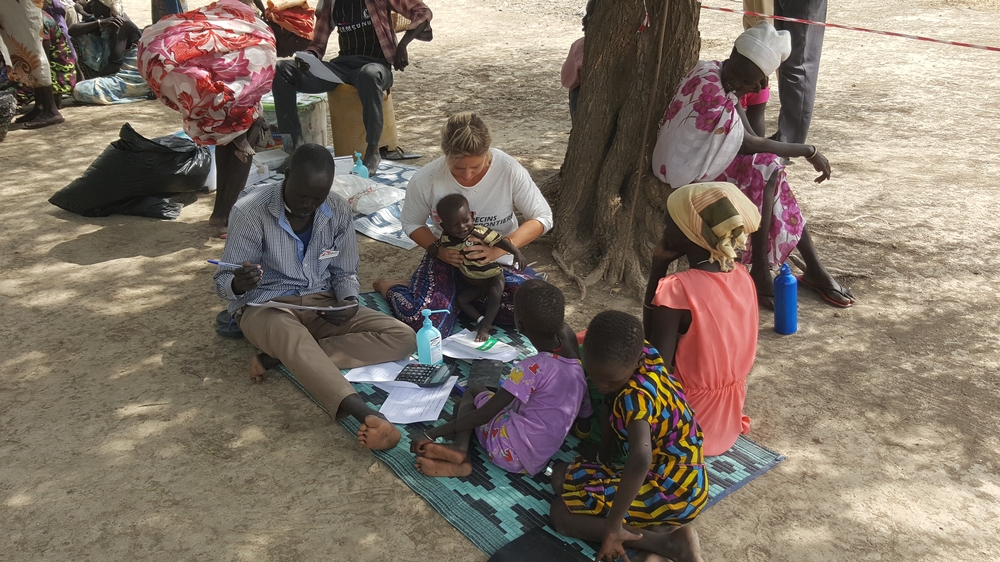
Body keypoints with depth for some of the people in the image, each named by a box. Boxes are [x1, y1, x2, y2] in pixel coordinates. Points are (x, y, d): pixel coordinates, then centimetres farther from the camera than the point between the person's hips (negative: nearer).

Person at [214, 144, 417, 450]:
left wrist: (349, 302, -16)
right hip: (264, 306, -4)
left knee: (402, 337, -17)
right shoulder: (251, 212, -14)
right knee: (294, 339, -42)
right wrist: (239, 284, -35)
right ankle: (367, 416, -59)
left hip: (322, 304, 5)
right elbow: (223, 282, -9)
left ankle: (278, 357, -22)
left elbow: (345, 272, 7)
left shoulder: (339, 212, -4)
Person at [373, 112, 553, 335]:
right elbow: (412, 224, 0)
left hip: (497, 262, 2)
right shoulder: (425, 180, -17)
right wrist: (437, 250, -21)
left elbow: (542, 217, -12)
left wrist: (501, 248, -28)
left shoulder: (510, 171, -20)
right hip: (447, 259, -1)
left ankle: (457, 295, -3)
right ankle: (393, 287, 11)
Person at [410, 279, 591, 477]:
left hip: (512, 453, -7)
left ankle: (460, 447, -8)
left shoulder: (533, 367, -21)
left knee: (472, 393, 16)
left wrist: (431, 434, -14)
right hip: (538, 458, 7)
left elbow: (485, 414, -19)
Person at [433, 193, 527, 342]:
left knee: (495, 295, -29)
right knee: (460, 299, -3)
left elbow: (500, 240, -32)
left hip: (493, 277, -5)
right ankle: (481, 320, 1)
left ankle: (485, 328, -22)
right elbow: (433, 249, 3)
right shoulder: (446, 239, -14)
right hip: (472, 283, 6)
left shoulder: (479, 232, -29)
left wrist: (517, 253, -48)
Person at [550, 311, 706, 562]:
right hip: (678, 477, 9)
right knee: (562, 476, 10)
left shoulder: (634, 396, -29)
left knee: (561, 512, -8)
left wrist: (612, 526, -36)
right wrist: (602, 461, 16)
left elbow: (641, 458, -45)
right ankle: (655, 528, -1)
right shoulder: (640, 353, -5)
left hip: (672, 493, -9)